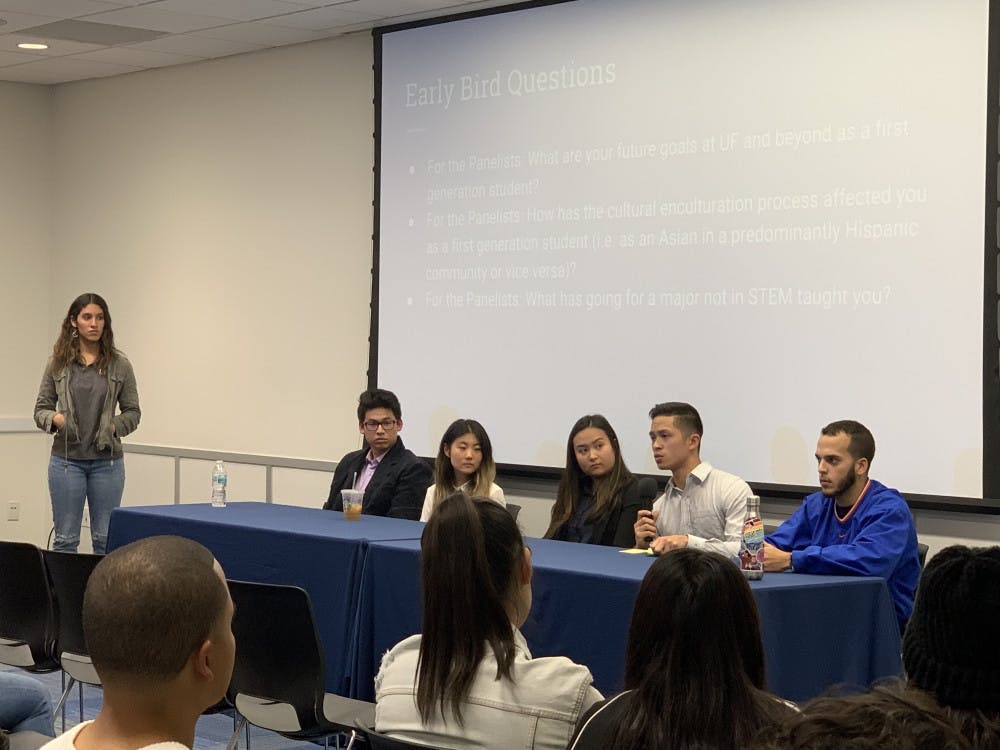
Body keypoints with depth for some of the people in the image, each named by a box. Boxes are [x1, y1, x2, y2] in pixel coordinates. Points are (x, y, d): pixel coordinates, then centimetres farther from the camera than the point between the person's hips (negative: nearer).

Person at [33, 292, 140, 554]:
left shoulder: (119, 365, 1)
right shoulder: (58, 363, 2)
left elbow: (132, 412, 6)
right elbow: (41, 408, 6)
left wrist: (115, 427, -12)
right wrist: (54, 419, -15)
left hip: (107, 461, 0)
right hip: (66, 460, 0)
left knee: (105, 540, 5)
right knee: (66, 539, 3)